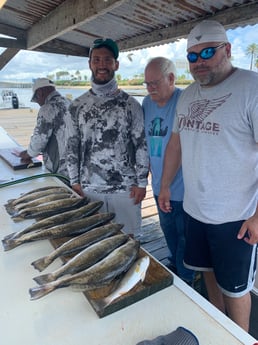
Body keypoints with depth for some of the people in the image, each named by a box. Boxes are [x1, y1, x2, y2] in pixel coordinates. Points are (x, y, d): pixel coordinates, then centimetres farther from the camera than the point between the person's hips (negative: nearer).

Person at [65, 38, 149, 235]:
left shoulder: (130, 104, -3)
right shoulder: (78, 106, 3)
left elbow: (142, 145, -3)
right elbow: (72, 147, 6)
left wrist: (141, 182, -5)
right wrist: (75, 182, 3)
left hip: (125, 188, -1)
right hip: (89, 188, 2)